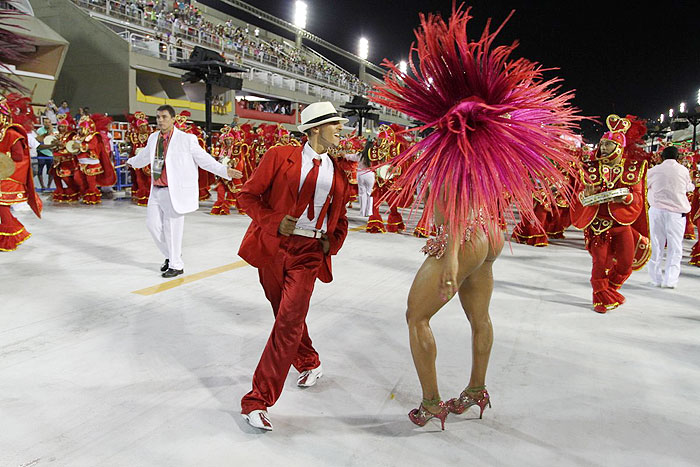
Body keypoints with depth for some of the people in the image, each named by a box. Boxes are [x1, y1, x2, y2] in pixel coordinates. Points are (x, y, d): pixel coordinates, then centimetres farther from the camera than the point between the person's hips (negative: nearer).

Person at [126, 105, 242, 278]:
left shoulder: (187, 139, -9)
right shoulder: (153, 138, 9)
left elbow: (204, 159, -9)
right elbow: (144, 156, 29)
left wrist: (225, 171, -20)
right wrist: (131, 162, 46)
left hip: (175, 191, -6)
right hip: (156, 190, 6)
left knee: (172, 228, 0)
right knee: (153, 224, 12)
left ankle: (176, 265, 18)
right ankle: (170, 256, 35)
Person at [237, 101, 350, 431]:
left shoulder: (338, 172, 8)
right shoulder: (279, 157, -1)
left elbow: (340, 218, 20)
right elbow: (248, 196, -1)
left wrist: (332, 242, 2)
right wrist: (274, 221, -14)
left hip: (310, 252, 1)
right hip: (273, 246, 0)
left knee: (289, 321, -11)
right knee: (286, 314, 14)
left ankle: (258, 400, -2)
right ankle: (308, 363, 43)